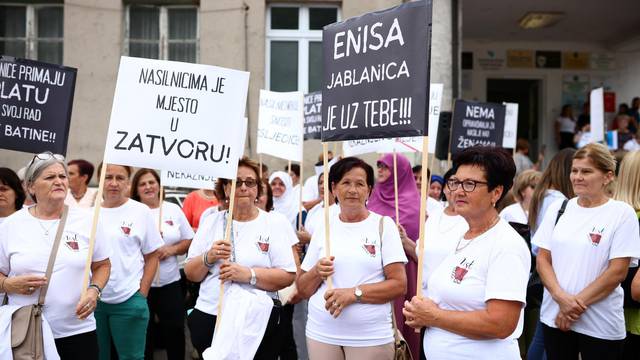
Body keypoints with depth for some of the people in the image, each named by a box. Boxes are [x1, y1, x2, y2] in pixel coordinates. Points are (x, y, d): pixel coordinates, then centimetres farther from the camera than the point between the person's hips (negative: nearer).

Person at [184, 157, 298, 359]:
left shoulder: (276, 221, 0)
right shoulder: (211, 221, 7)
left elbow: (288, 276, -7)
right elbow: (190, 274, 8)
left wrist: (249, 274, -19)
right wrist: (208, 258, -11)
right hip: (208, 319, 2)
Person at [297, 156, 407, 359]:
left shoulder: (383, 225, -2)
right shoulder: (323, 228, 5)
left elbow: (399, 285, -8)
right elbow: (303, 290, 8)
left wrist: (354, 293, -17)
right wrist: (317, 272, -11)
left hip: (371, 336, -2)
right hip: (321, 333, 3)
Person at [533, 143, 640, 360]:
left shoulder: (622, 213, -5)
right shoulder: (558, 208, 5)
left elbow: (618, 271, -9)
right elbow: (543, 259, 3)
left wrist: (577, 304, -12)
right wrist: (561, 297, -12)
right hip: (554, 316, 3)